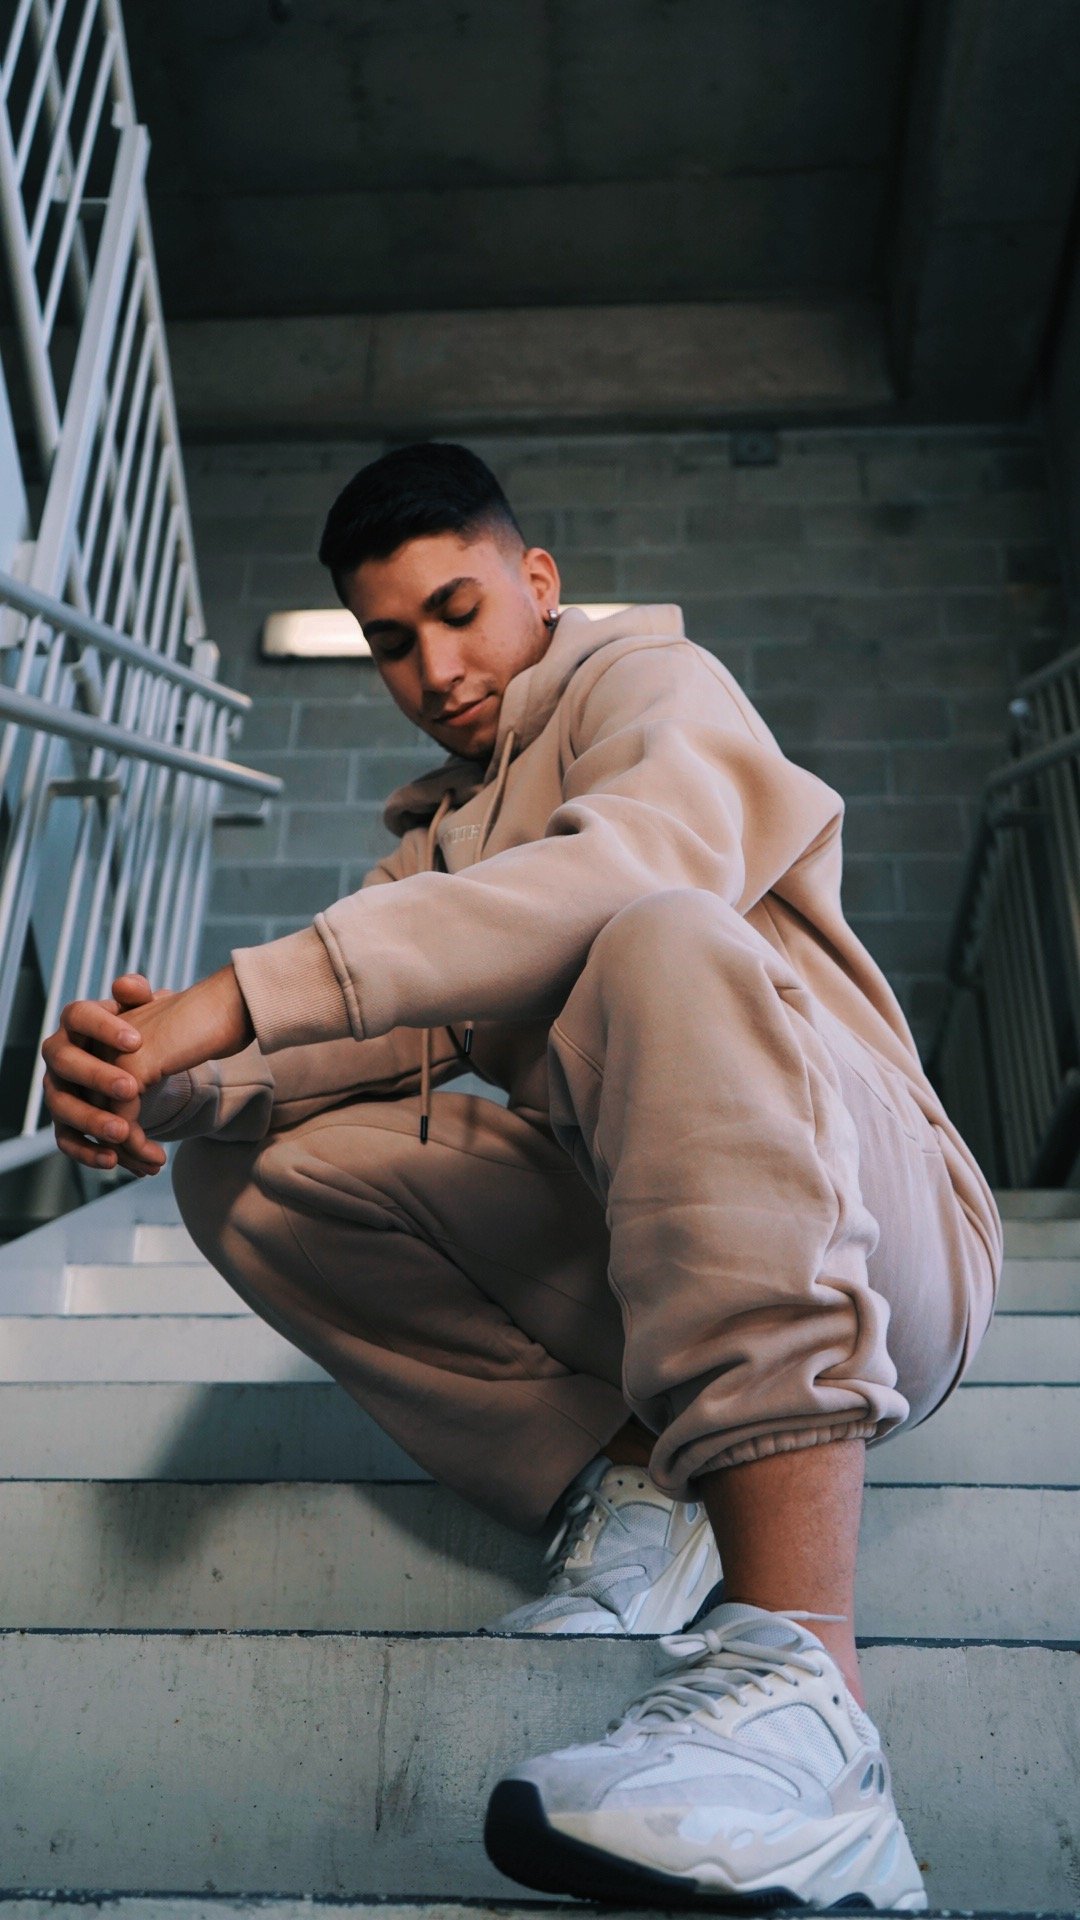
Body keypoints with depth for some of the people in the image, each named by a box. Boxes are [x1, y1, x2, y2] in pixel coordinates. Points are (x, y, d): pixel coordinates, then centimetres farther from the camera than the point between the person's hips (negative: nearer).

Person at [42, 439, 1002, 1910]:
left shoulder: (653, 678, 4)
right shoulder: (443, 831, 23)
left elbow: (643, 864, -22)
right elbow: (381, 1037, 4)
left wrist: (243, 994, -29)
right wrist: (169, 1079, -18)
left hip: (879, 1241, -5)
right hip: (613, 1264, 6)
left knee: (668, 946, -35)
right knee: (249, 1166, -6)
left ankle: (798, 1687, -43)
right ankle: (622, 1477, -11)